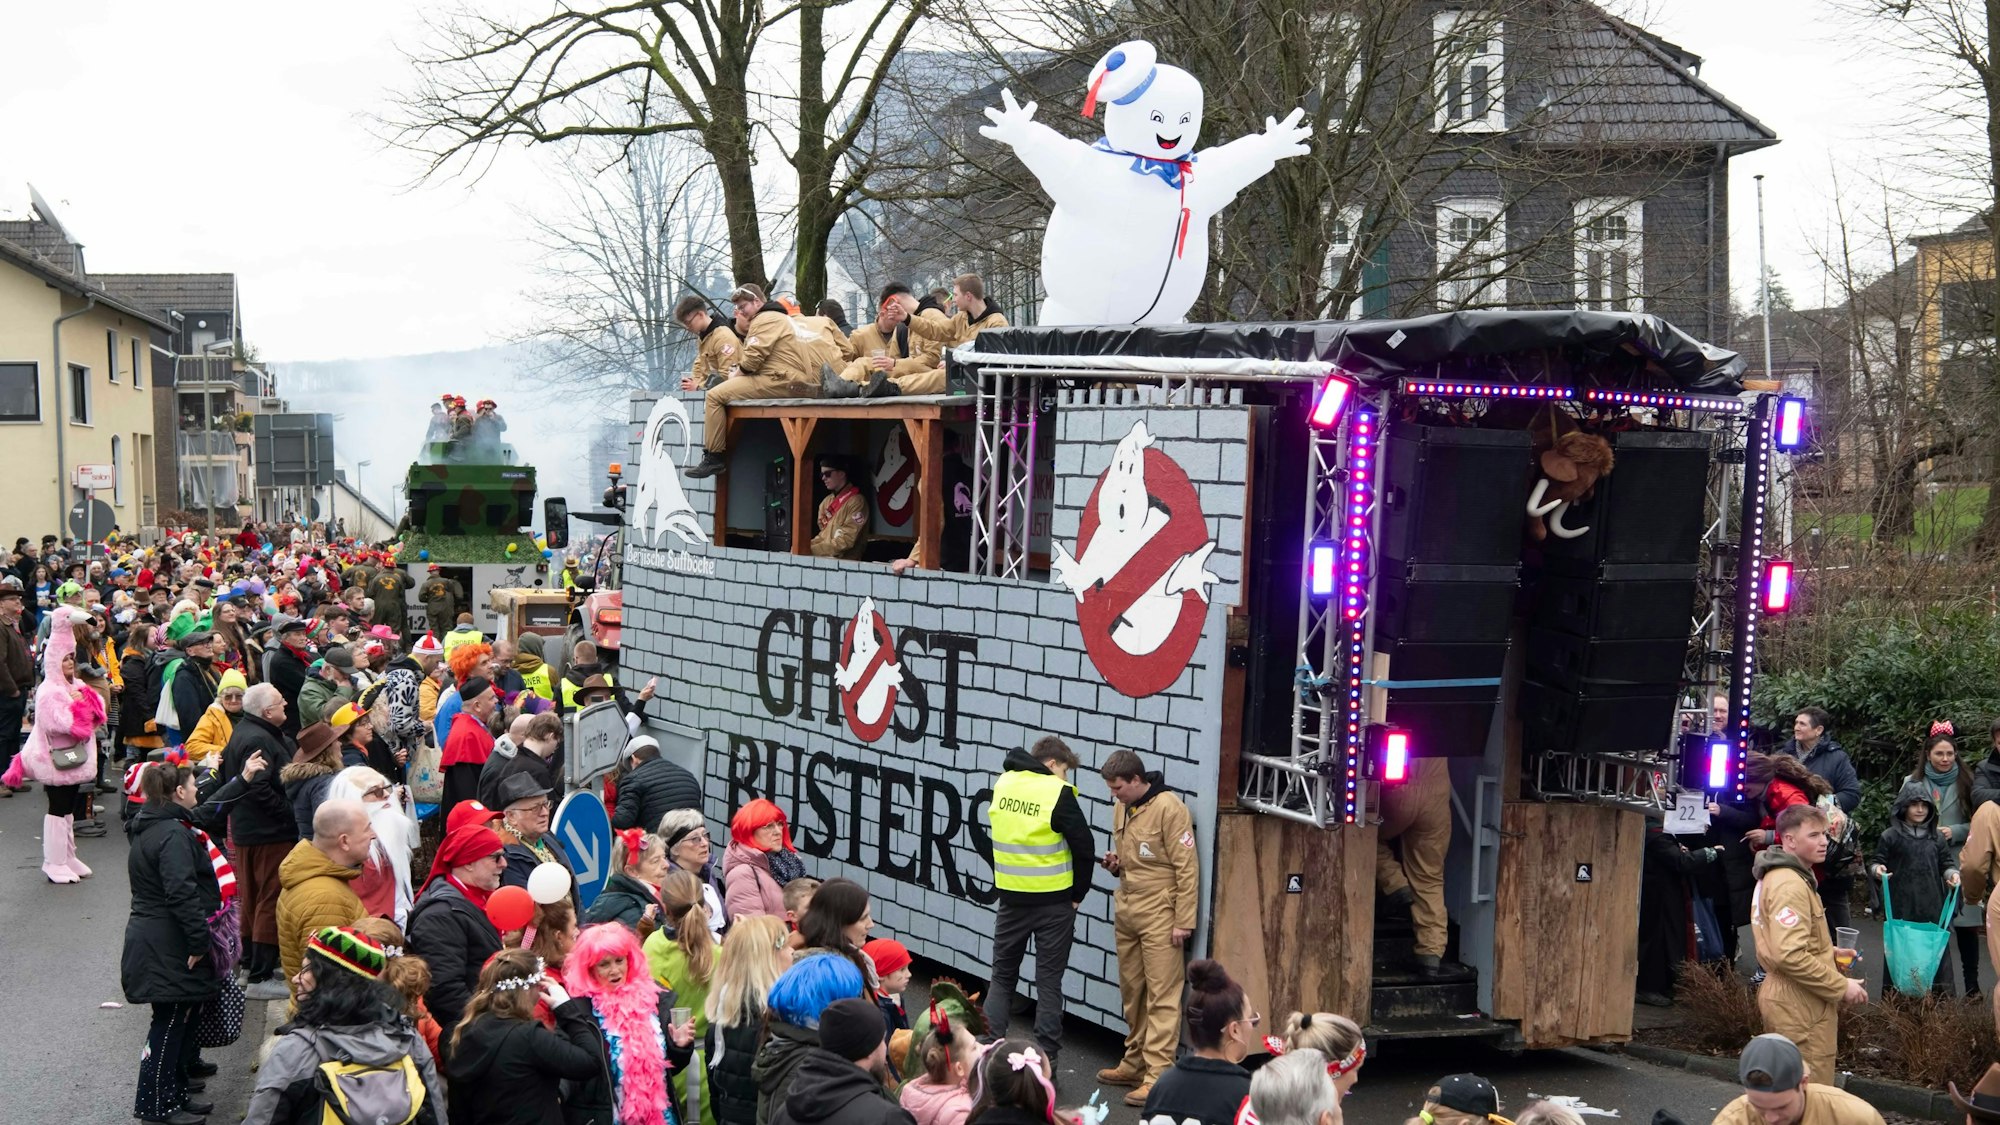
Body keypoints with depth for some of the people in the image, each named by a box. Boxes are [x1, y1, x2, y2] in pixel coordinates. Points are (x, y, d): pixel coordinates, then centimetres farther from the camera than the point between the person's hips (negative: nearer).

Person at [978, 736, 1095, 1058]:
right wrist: (1077, 893, 1)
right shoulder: (1058, 793, -14)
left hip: (1011, 898, 4)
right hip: (1054, 902, -4)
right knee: (1048, 981, 6)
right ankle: (1045, 1056, 7)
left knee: (1002, 975, 16)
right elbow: (1084, 848, -13)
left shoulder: (1002, 784, 2)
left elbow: (984, 838, 11)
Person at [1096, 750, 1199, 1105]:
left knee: (1161, 996, -6)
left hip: (1158, 913, -8)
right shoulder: (1121, 809, 13)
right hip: (1125, 912, 8)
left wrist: (1183, 922, -14)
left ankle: (1157, 1076, -7)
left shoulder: (1168, 808, -12)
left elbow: (1187, 867, -13)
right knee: (1132, 992, 13)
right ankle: (1135, 1064, 23)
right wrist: (1116, 865, 3)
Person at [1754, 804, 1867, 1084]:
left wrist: (1829, 953, 13)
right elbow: (1790, 956, -28)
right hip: (1800, 1004, -11)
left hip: (1786, 996, 11)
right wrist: (1841, 987, -20)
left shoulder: (1777, 876, 14)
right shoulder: (1790, 885, -20)